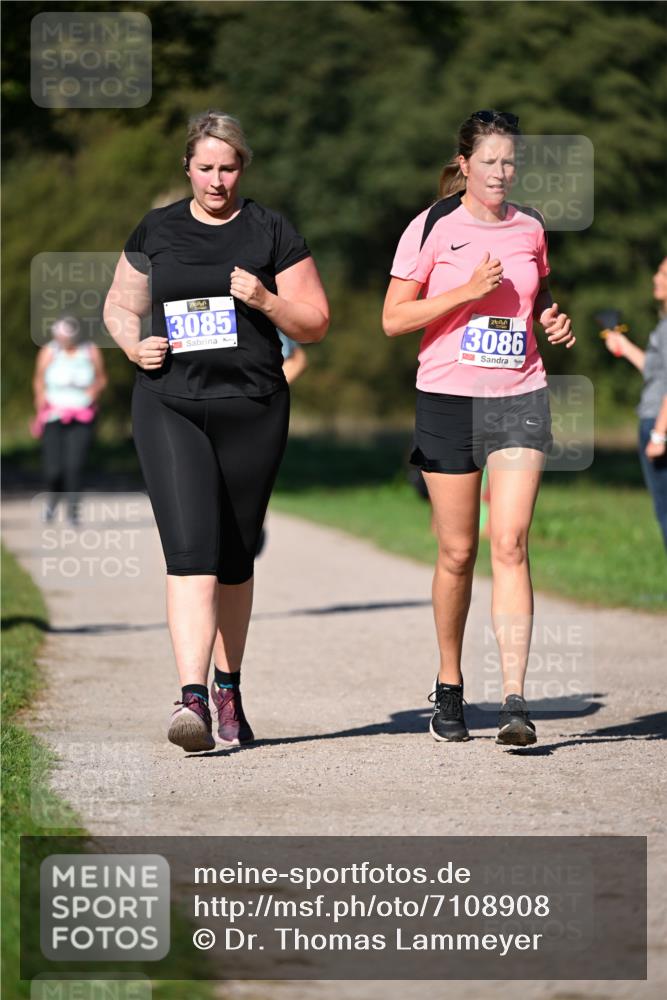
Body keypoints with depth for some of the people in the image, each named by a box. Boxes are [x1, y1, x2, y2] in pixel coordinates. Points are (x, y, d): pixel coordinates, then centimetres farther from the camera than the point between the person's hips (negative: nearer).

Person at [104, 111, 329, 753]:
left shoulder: (271, 232, 6)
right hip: (170, 407, -1)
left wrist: (266, 300, -13)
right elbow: (119, 306, 19)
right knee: (190, 551, -16)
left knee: (234, 559, 10)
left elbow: (315, 324, 6)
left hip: (253, 410, 1)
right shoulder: (156, 232, 10)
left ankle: (228, 690, 27)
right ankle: (192, 699, -23)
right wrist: (134, 344, -2)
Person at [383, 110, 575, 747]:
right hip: (448, 400, -2)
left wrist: (553, 321, 4)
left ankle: (514, 702, -15)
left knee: (509, 544, -12)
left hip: (519, 399, 2)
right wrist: (467, 291, -16)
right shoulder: (432, 228, -2)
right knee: (457, 553, 4)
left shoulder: (530, 228, 9)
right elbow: (393, 319, -6)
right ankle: (449, 687, 25)